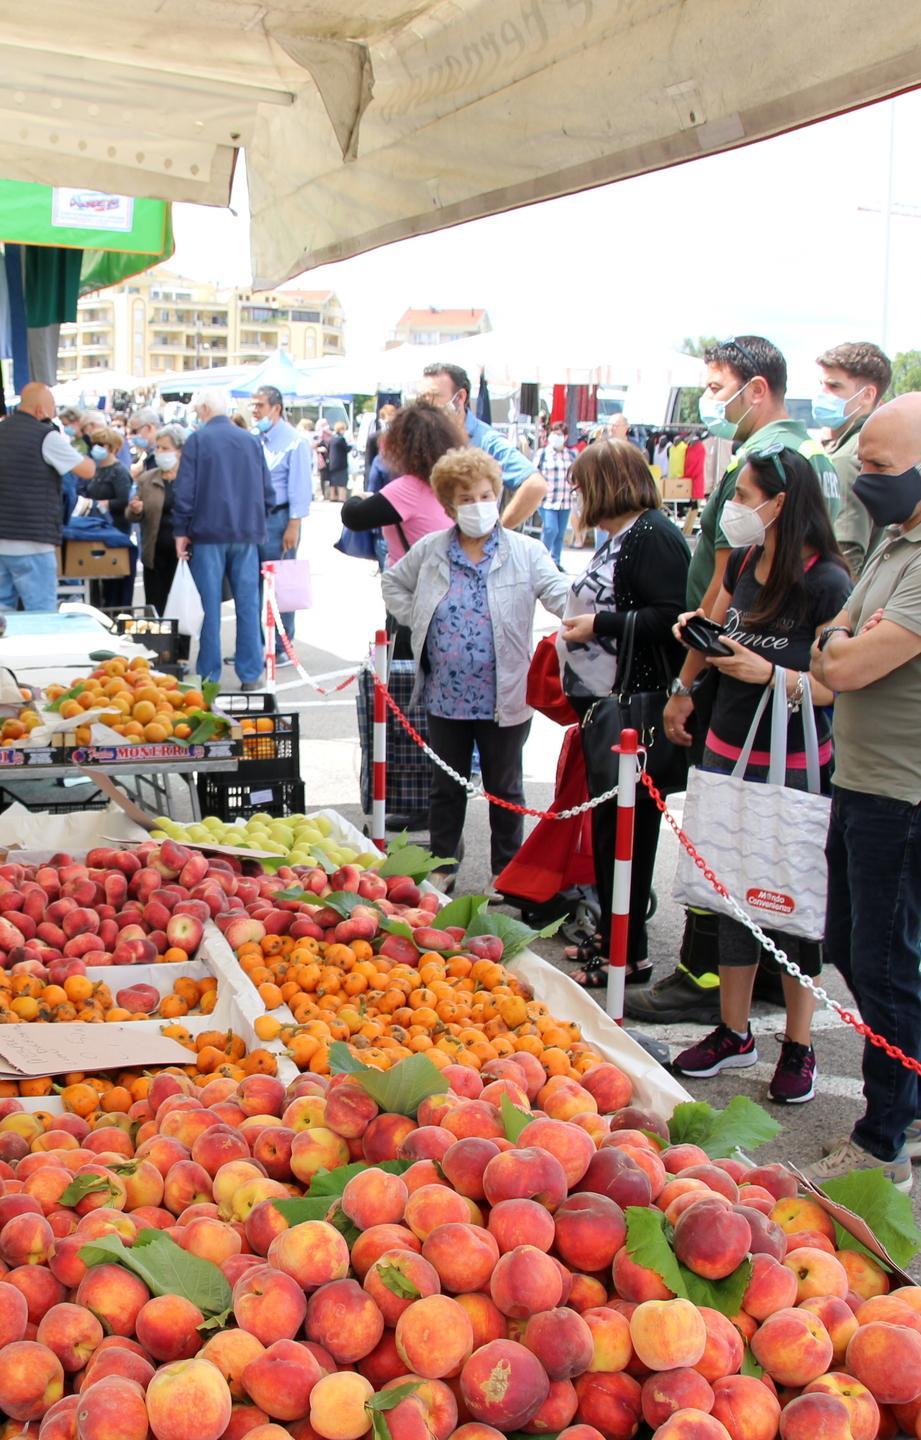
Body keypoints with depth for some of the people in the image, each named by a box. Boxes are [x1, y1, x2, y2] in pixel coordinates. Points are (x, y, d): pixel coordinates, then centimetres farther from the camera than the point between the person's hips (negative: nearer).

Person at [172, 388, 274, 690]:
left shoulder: (198, 440, -4)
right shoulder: (250, 440, 8)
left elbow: (184, 491, -8)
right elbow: (267, 492, 10)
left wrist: (181, 531, -1)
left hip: (208, 532, -3)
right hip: (247, 534, 3)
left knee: (209, 606, 3)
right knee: (248, 603, 6)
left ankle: (209, 674, 6)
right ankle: (251, 673, 7)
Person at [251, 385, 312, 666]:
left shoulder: (293, 442, -8)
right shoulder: (254, 440, 11)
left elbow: (300, 487, -11)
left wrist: (293, 527, -16)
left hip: (278, 519, -7)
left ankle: (280, 649, 7)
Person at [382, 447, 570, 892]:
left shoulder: (525, 552, -6)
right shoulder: (429, 551, 2)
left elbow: (561, 595, -17)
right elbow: (393, 582, 19)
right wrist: (414, 621, 5)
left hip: (503, 699, -2)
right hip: (445, 696, 3)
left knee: (504, 789, 12)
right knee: (446, 787, 17)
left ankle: (506, 871, 27)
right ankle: (442, 865, 33)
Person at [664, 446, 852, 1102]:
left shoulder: (826, 583, -17)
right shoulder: (744, 562, 4)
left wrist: (771, 674, -27)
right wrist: (684, 687, 24)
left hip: (795, 769, -6)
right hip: (728, 753, 7)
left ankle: (799, 1047, 18)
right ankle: (734, 1032, 28)